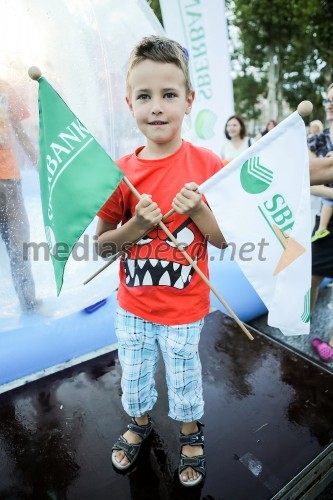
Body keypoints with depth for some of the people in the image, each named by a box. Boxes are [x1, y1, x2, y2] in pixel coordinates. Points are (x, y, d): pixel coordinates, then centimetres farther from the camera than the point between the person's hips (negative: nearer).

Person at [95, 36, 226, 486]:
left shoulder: (206, 164, -13)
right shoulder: (122, 172, -9)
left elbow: (226, 239, -7)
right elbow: (100, 243, -3)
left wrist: (198, 210, -25)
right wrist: (136, 226, -21)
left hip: (184, 310, -2)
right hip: (132, 306, 3)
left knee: (184, 378, 21)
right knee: (134, 375, 25)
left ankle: (191, 431, 53)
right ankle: (139, 422, 56)